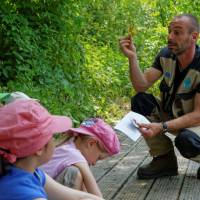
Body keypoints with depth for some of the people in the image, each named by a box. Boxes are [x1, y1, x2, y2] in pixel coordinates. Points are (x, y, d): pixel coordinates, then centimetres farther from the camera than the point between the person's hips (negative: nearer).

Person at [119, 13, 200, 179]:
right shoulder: (166, 55, -8)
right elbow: (141, 86, -11)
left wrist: (162, 127, -39)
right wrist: (132, 57, -27)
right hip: (170, 114, 6)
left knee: (186, 141, -38)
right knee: (140, 101, -18)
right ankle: (165, 159, -6)